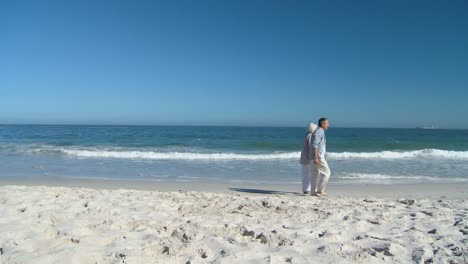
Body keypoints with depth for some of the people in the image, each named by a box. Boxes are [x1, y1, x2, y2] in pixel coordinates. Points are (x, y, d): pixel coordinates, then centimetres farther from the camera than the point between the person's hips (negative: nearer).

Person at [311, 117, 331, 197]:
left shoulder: (321, 132, 18)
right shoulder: (318, 132, -14)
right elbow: (314, 145, -22)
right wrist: (316, 158, -26)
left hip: (319, 156, 10)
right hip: (318, 156, -10)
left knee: (316, 174, 10)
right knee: (327, 172, -6)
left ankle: (314, 191, 13)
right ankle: (320, 190, -3)